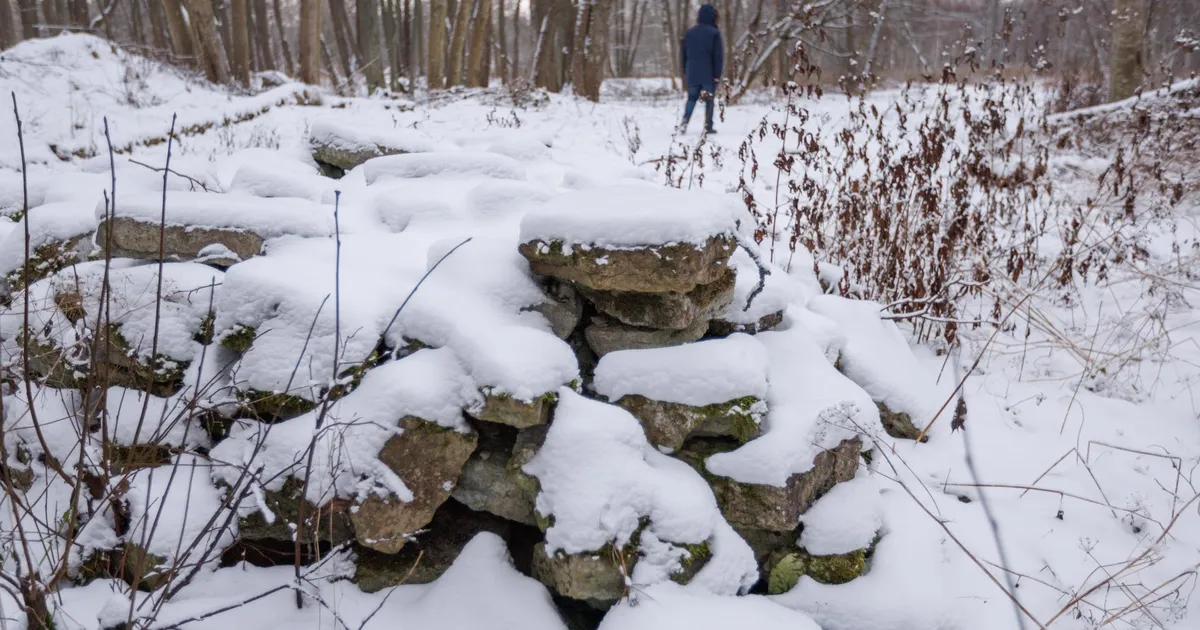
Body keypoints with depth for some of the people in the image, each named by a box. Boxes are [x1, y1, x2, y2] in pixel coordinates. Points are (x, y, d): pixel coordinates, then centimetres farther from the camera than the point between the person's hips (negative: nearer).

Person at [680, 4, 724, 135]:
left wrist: (685, 72, 19)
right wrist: (717, 74, -6)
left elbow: (684, 54, 13)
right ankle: (708, 126, 4)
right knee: (709, 100, 6)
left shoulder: (689, 32, 7)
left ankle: (685, 121, -9)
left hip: (692, 74, 4)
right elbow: (719, 56, -10)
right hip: (709, 74, -4)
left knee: (691, 98, 11)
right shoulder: (714, 33, -8)